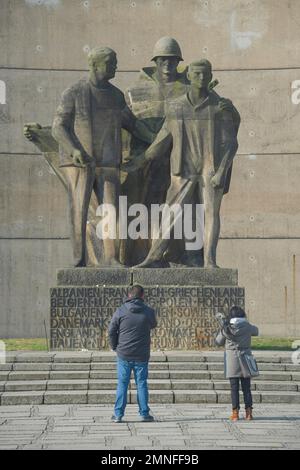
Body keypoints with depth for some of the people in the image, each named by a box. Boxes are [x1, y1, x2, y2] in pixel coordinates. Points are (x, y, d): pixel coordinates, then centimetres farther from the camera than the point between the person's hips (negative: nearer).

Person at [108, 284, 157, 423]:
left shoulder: (121, 311, -6)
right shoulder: (149, 311, -3)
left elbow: (111, 330, -4)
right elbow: (153, 325, 17)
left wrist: (115, 347, 9)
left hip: (124, 354, 0)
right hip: (141, 355, 0)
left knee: (122, 384, 5)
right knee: (141, 383, 9)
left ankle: (118, 414, 5)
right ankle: (144, 413, 10)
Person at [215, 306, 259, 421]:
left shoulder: (226, 329, -8)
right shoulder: (248, 327, -5)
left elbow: (218, 342, 6)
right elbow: (256, 332, 18)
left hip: (232, 361, -1)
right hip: (245, 360, 1)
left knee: (234, 388, 4)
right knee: (246, 388, 8)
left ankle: (235, 412, 2)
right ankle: (248, 412, 5)